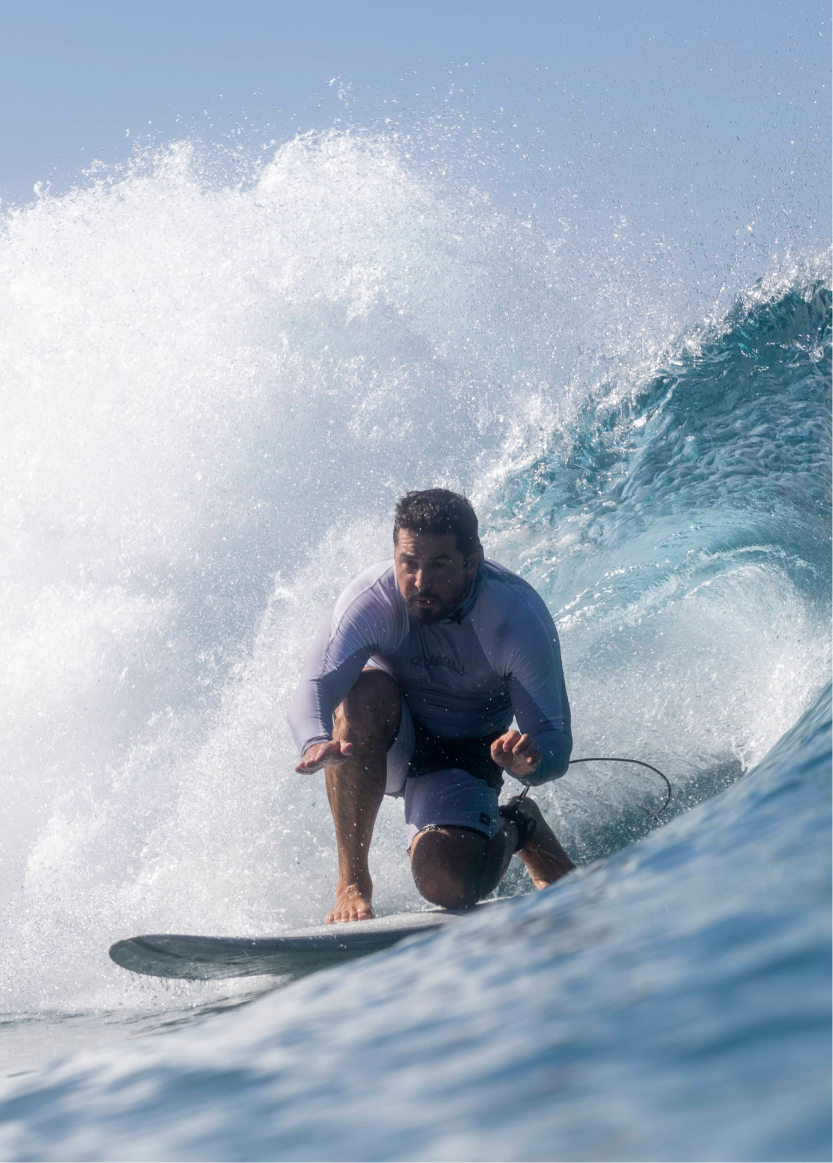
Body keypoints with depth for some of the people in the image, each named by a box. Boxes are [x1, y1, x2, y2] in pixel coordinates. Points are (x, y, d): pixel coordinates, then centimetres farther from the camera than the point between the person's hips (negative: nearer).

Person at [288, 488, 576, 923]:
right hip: (391, 742, 1)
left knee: (447, 885, -27)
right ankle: (352, 879, -22)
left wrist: (530, 760, -53)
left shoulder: (519, 616, -27)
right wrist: (318, 743, -59)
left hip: (467, 756, -1)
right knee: (365, 691, -34)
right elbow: (313, 691, -36)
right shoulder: (371, 599, -26)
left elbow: (555, 743, -28)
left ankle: (517, 827, 11)